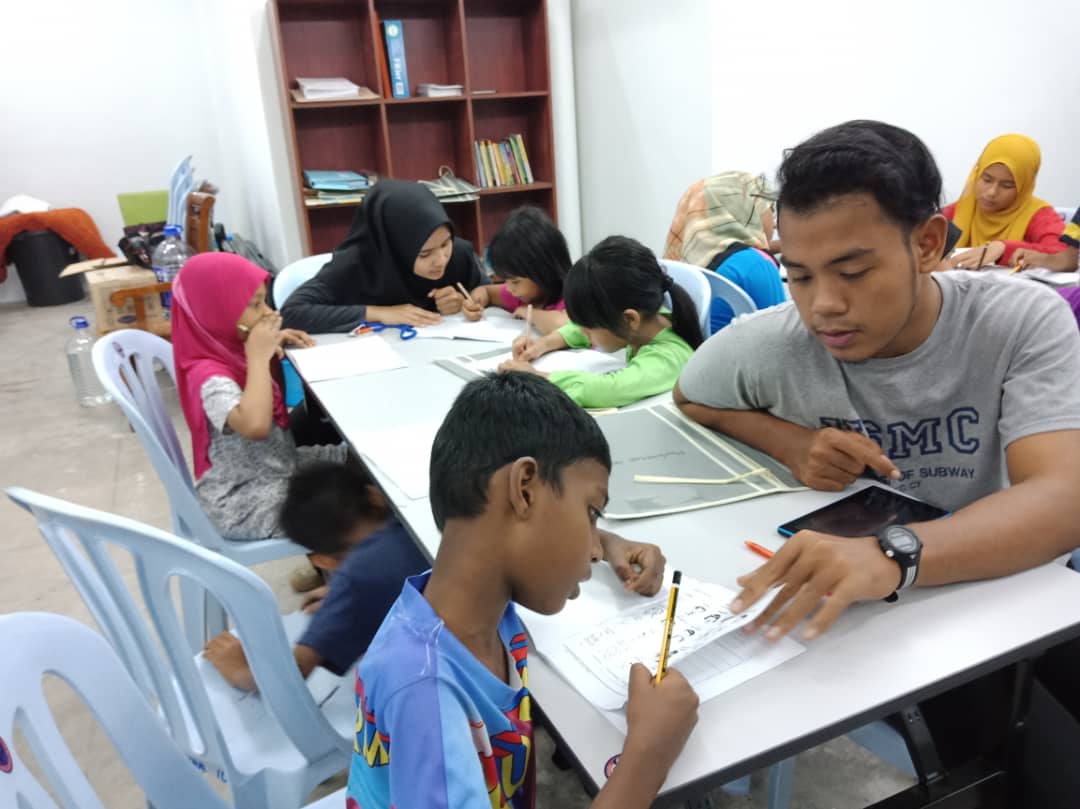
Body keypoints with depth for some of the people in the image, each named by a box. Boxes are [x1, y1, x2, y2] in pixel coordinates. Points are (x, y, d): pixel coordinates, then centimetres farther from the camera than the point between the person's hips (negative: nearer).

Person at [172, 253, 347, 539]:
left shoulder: (229, 351, -1)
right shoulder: (211, 377, -26)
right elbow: (255, 425, -44)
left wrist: (273, 345, -2)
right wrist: (259, 356, -32)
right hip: (244, 503, -9)